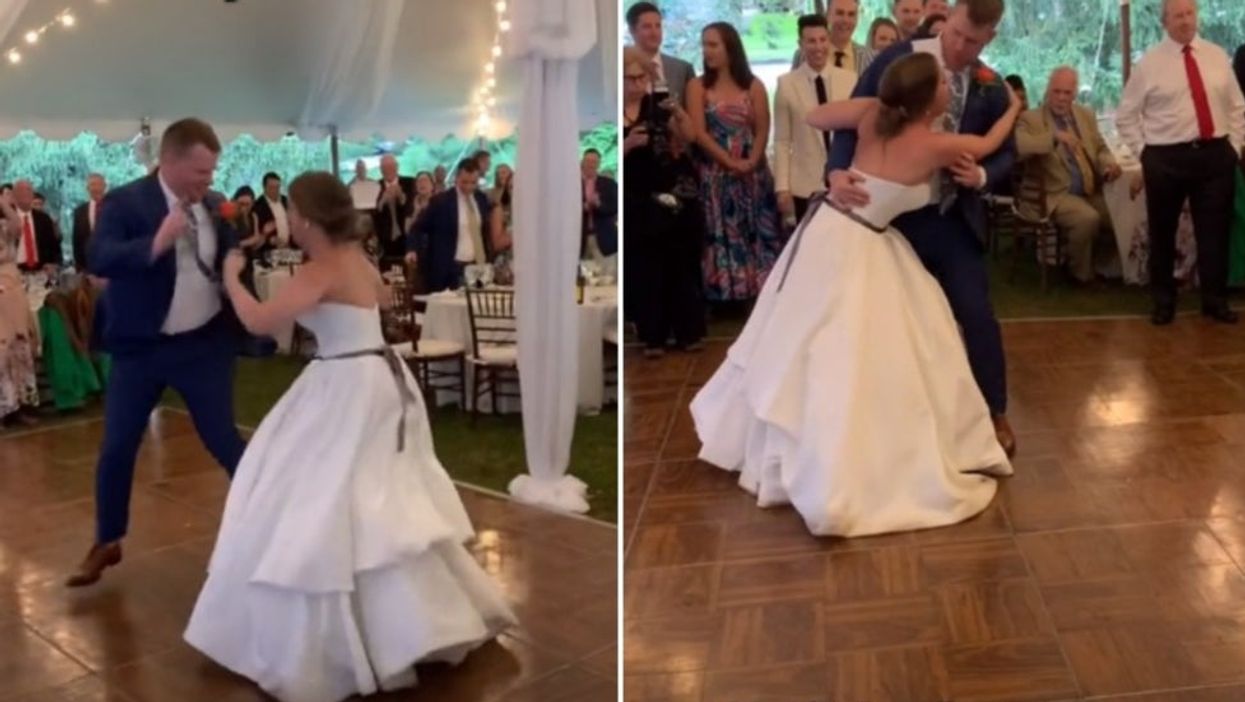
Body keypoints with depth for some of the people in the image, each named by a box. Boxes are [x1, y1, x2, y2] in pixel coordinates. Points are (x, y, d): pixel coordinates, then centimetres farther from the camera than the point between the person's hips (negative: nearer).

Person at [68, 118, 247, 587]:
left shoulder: (213, 205, 2)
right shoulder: (125, 202, -11)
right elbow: (97, 258, -26)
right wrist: (155, 244, -38)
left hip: (205, 343, 2)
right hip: (140, 346, -1)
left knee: (223, 441, 7)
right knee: (116, 448, 5)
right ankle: (107, 543, 25)